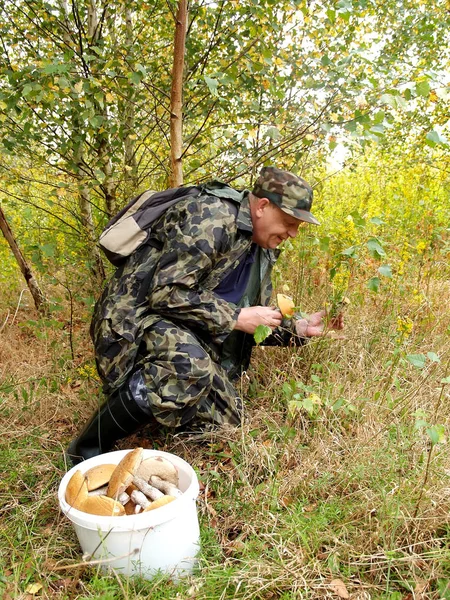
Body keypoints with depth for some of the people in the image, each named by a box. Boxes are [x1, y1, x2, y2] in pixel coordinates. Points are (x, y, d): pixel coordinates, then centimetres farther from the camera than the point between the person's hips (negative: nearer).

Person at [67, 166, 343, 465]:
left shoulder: (262, 251, 11)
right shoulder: (212, 216, -18)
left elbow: (256, 325, 18)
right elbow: (167, 293, -25)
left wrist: (299, 328, 4)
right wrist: (236, 317, -20)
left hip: (191, 338, 9)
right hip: (135, 319, -8)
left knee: (228, 417, 0)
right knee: (190, 368, -37)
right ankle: (87, 450, -18)